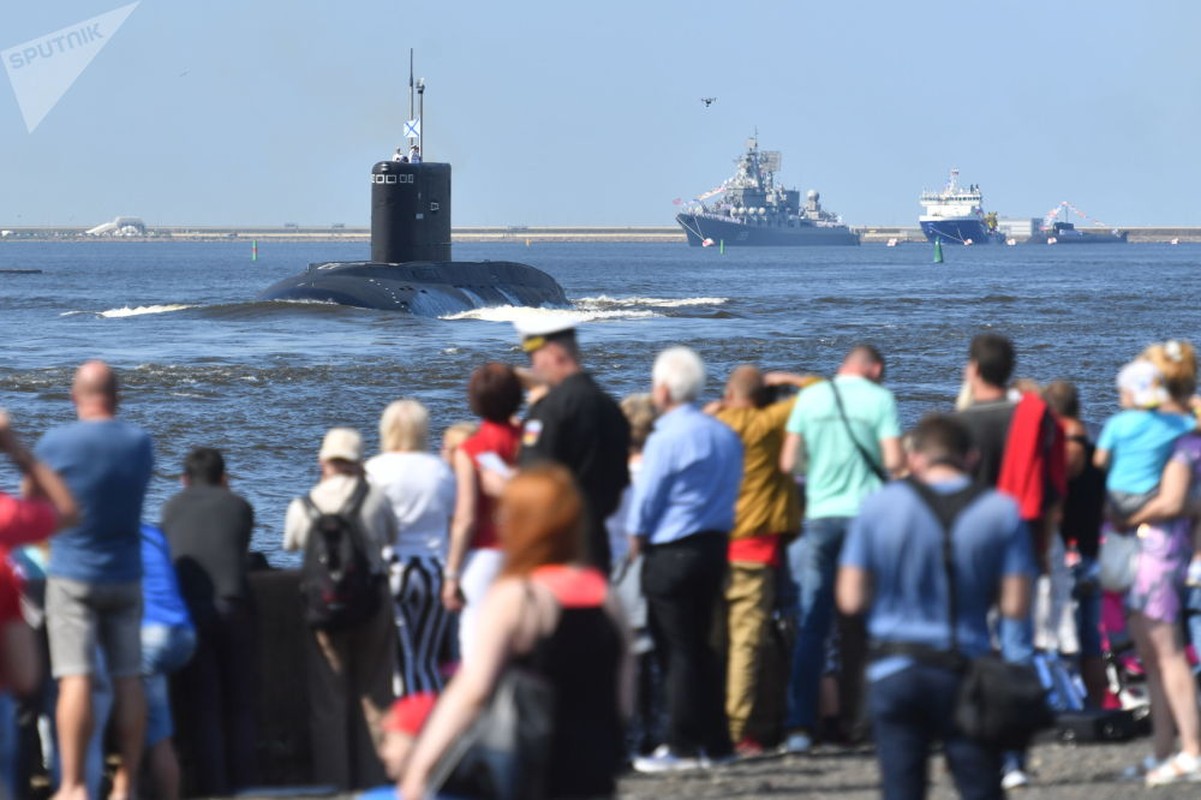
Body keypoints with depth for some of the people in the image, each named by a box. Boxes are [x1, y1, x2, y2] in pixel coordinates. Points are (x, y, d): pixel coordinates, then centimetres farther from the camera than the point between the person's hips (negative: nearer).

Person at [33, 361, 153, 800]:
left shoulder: (55, 443, -10)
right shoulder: (140, 443, 2)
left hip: (72, 576, -3)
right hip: (126, 576, 4)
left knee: (75, 679, -7)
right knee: (128, 679, 5)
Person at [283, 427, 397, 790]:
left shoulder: (302, 506, -5)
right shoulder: (375, 500, -8)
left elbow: (291, 544, 13)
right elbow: (392, 537, 8)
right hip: (373, 602, 0)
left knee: (328, 700, 7)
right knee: (374, 696, 9)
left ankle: (333, 781, 7)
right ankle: (373, 778, 11)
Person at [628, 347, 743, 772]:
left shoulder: (666, 439, -15)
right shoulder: (726, 435, 8)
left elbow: (644, 502, -11)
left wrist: (635, 544, 5)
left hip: (672, 553, -7)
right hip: (715, 545, 7)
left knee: (677, 650, -2)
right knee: (700, 645, 15)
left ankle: (682, 746, -1)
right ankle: (715, 741, 16)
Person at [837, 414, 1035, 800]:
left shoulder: (878, 506, -2)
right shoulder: (1002, 512, -2)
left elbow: (851, 600, -3)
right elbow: (1015, 605, -5)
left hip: (894, 670, 0)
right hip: (966, 673, 0)